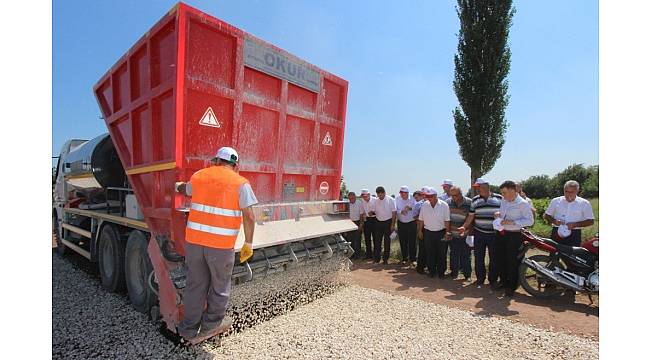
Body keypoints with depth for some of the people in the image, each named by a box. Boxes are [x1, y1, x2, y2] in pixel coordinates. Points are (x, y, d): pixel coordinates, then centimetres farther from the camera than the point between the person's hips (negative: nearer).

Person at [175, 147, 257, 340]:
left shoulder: (199, 176, 7)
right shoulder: (240, 182, -6)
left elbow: (186, 189, 30)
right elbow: (249, 217, -12)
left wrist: (178, 186, 54)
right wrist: (248, 243, -1)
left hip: (194, 240, 4)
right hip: (221, 245, -4)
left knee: (195, 285, 20)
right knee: (220, 286, 18)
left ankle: (189, 329, 33)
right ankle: (211, 323, 35)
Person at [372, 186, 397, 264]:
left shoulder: (390, 200, -9)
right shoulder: (376, 201, 2)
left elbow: (394, 213, -8)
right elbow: (373, 211, 9)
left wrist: (392, 224, -11)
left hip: (388, 222, -3)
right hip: (378, 222, 3)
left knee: (387, 241, 5)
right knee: (377, 241, 5)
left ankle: (385, 259, 15)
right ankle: (377, 259, 14)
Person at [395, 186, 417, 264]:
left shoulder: (412, 199, -2)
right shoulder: (397, 200, 3)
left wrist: (410, 208, -26)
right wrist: (401, 212, -21)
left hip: (411, 223, -2)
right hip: (401, 223, 2)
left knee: (412, 242, 1)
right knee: (402, 242, 8)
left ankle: (413, 258, 13)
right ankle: (404, 258, 21)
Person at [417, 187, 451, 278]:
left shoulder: (444, 205, -9)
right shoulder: (424, 205, -1)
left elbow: (447, 220, -7)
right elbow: (421, 219, 6)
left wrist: (447, 232, -8)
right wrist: (420, 231, 6)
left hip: (441, 232, -2)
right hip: (428, 232, 2)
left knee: (442, 254, 7)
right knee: (429, 253, 8)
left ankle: (441, 272, 21)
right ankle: (431, 271, 22)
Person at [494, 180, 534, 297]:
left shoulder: (523, 204, -13)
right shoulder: (504, 200, 7)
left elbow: (530, 221, -15)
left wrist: (513, 222, -24)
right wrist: (498, 214, 0)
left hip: (514, 235, -7)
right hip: (501, 234, 7)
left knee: (512, 262, 3)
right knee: (500, 260, 14)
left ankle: (511, 287, 19)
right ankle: (504, 282, 33)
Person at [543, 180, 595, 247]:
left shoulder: (584, 203, 4)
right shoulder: (555, 201, 7)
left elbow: (590, 221, 3)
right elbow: (546, 216, 12)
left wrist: (575, 224, -12)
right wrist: (554, 221, -9)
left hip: (574, 235, -1)